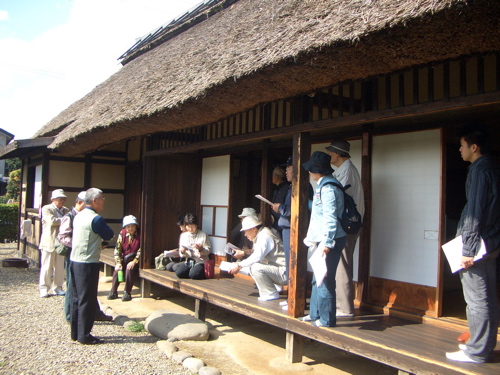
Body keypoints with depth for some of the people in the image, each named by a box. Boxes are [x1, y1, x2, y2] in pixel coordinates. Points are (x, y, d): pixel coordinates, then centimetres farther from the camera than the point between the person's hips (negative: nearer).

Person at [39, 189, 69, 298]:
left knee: (60, 267, 7)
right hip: (49, 242, -5)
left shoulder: (66, 210, 16)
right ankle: (44, 289, 8)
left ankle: (57, 288, 16)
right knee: (47, 267, 0)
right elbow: (52, 221, -18)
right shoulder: (46, 209, -2)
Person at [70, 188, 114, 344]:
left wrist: (97, 240, 11)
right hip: (88, 264, -9)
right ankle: (84, 336, 8)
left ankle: (75, 333, 23)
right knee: (87, 301, 1)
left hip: (74, 261, 9)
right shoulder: (96, 219, -16)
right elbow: (109, 235, -4)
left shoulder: (79, 216, 10)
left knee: (77, 298, 15)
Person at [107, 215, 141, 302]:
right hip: (124, 258, 4)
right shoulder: (122, 234, -2)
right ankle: (113, 292, -7)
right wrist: (118, 263, -14)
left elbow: (141, 250, -14)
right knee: (117, 269, -21)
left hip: (135, 259, -4)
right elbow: (117, 249, -3)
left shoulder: (140, 234, -12)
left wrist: (134, 261, -23)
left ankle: (127, 293, -17)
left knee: (130, 269, -30)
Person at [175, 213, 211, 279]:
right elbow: (182, 255, 11)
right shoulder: (183, 235, 9)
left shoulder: (203, 235, -2)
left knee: (193, 274, -31)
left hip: (200, 261, -3)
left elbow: (208, 251, -3)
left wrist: (200, 248, -22)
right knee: (179, 273, -26)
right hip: (188, 261, 3)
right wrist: (182, 252, -13)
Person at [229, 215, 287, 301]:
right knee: (251, 267, 12)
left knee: (256, 268, -26)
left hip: (284, 273, -10)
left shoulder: (264, 237, -17)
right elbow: (256, 257, 18)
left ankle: (271, 293, -11)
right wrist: (240, 265, 9)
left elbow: (257, 257, -26)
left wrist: (240, 266, -16)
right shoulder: (260, 236, 14)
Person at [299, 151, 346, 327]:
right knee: (317, 279, 17)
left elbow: (330, 218, -22)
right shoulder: (323, 186, 15)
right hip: (322, 241, 11)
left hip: (329, 242, -11)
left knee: (325, 281, -3)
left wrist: (327, 243, -24)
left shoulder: (328, 188, -17)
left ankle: (327, 319, 8)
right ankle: (315, 314, 28)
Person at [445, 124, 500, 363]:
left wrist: (468, 249, -18)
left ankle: (477, 351, 5)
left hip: (479, 245, -10)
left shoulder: (479, 170, -14)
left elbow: (474, 212, -19)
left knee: (477, 299, -3)